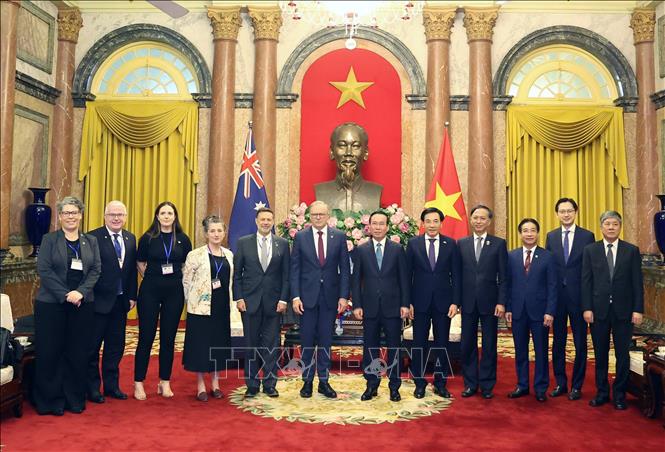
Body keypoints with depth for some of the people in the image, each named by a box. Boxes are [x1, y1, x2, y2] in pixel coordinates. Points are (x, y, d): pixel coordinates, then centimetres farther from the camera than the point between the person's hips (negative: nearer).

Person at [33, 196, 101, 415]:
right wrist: (65, 295, -15)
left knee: (78, 353, 6)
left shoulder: (91, 241, 10)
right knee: (49, 353, 2)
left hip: (83, 304, 2)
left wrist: (80, 292, -12)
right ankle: (50, 400, 16)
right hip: (51, 304, -2)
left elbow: (96, 270, 3)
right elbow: (44, 270, -7)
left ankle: (75, 399, 18)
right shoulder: (49, 239, 2)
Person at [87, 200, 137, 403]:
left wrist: (132, 296, 6)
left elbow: (132, 269, 9)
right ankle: (92, 387, 20)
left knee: (116, 346, 14)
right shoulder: (93, 237, -11)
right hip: (99, 301, -6)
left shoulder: (130, 239, 8)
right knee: (93, 346, 8)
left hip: (121, 301, 6)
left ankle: (111, 385, 26)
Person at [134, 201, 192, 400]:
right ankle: (138, 383, 13)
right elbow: (140, 264, 8)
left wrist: (178, 281, 8)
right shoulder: (147, 238, -2)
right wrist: (151, 278, 6)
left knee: (168, 338, 8)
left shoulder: (183, 239, 2)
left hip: (174, 292, 2)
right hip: (150, 291, -2)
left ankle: (164, 382, 18)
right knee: (146, 337, 2)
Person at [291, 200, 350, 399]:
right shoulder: (300, 237, 1)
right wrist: (295, 296, -8)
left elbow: (345, 268, 2)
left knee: (325, 341, 9)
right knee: (307, 341, 7)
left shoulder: (339, 237, 2)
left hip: (330, 296, 1)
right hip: (307, 296, 0)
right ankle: (307, 381, 20)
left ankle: (324, 381, 20)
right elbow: (295, 269, 0)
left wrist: (344, 296, -5)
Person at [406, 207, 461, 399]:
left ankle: (440, 383, 22)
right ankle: (420, 383, 20)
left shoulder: (451, 244, 2)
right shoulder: (413, 244, 1)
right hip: (420, 301, 0)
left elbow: (456, 275, 2)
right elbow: (408, 275, 1)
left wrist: (455, 302, -5)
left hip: (443, 301, 1)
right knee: (419, 344, 7)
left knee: (442, 344, 9)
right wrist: (408, 302, -4)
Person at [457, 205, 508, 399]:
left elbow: (503, 276, -2)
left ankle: (487, 385, 20)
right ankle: (470, 384, 21)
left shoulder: (499, 243, 1)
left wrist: (501, 302, -8)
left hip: (490, 302, -2)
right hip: (468, 302, 2)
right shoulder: (461, 243, 6)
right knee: (467, 345, 8)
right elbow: (458, 274, 5)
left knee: (489, 345, 7)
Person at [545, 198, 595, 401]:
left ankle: (576, 385, 19)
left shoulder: (587, 236, -1)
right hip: (557, 296, 2)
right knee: (558, 342, 10)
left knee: (580, 343, 6)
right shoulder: (551, 236, 6)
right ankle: (560, 383, 23)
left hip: (579, 296, -2)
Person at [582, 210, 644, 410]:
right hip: (598, 310, 0)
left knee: (622, 354, 7)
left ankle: (619, 394, 21)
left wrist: (638, 309, -5)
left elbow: (637, 282, 0)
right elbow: (586, 281, 0)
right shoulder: (590, 250, 2)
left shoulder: (632, 251, 2)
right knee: (600, 354, 9)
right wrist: (587, 308, -5)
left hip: (623, 311, 0)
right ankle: (602, 392, 22)